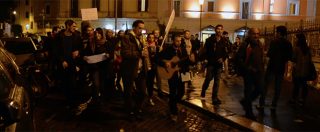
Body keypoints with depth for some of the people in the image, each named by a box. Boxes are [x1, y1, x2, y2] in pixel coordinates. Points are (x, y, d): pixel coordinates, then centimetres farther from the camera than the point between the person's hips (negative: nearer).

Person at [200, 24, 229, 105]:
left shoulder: (224, 41, 4)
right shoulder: (210, 39, -2)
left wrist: (223, 58, -9)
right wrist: (207, 58, -10)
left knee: (217, 81, 3)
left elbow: (226, 52, 6)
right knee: (208, 78, -3)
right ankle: (203, 90, 27)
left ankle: (215, 97, 9)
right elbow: (205, 50, -2)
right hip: (211, 63, -2)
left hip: (219, 63, 2)